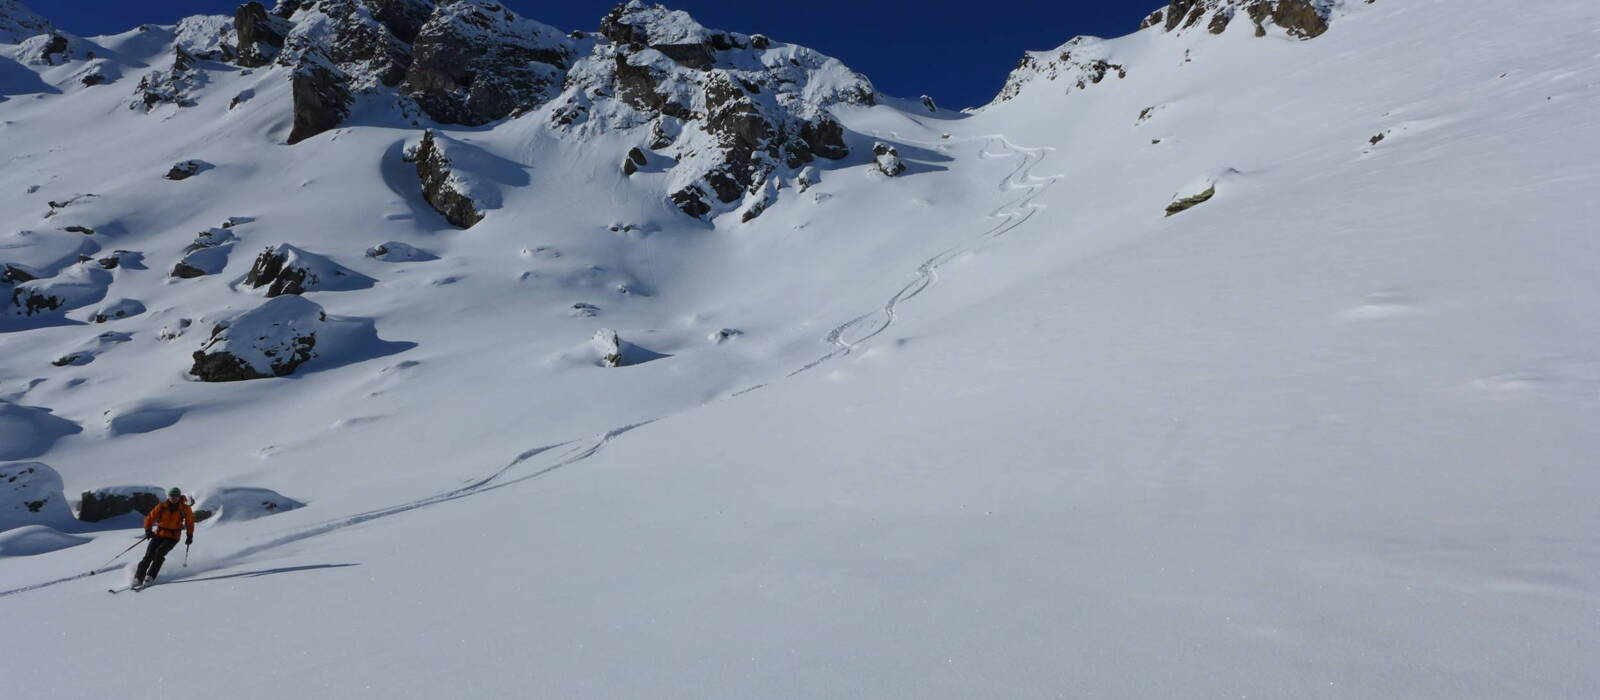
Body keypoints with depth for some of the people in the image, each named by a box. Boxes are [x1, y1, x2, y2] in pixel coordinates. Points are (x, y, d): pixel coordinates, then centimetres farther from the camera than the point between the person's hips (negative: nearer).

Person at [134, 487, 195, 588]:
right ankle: (138, 577, -3)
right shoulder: (162, 506, -4)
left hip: (172, 538, -2)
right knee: (149, 555, -12)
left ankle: (150, 577, -19)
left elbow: (190, 521, 8)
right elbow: (150, 518, -2)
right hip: (159, 534, 2)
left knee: (159, 552, -23)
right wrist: (148, 530, -18)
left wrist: (190, 535, 5)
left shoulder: (185, 509, -4)